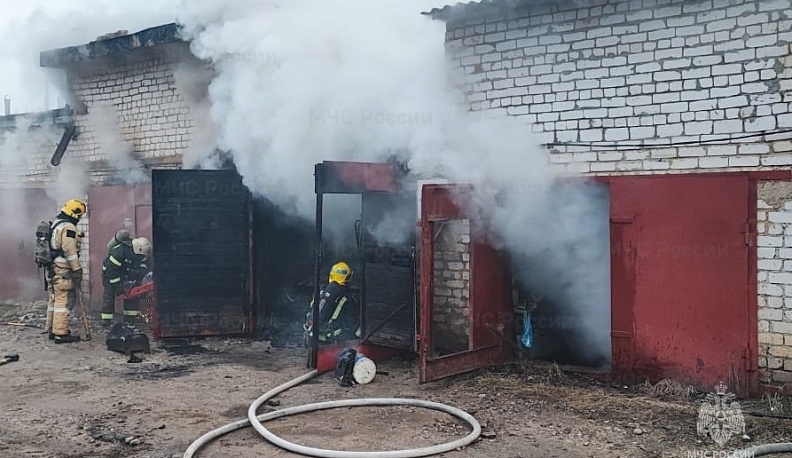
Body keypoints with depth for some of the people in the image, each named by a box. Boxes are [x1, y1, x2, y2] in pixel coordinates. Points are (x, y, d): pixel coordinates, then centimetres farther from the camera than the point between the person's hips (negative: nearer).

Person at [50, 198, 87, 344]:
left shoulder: (57, 223, 18)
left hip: (55, 267, 11)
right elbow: (69, 251, -21)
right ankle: (61, 333, -9)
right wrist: (77, 269, -18)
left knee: (58, 299, 18)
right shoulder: (68, 227, -16)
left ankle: (55, 329, 26)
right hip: (64, 270, -11)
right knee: (65, 300, -9)